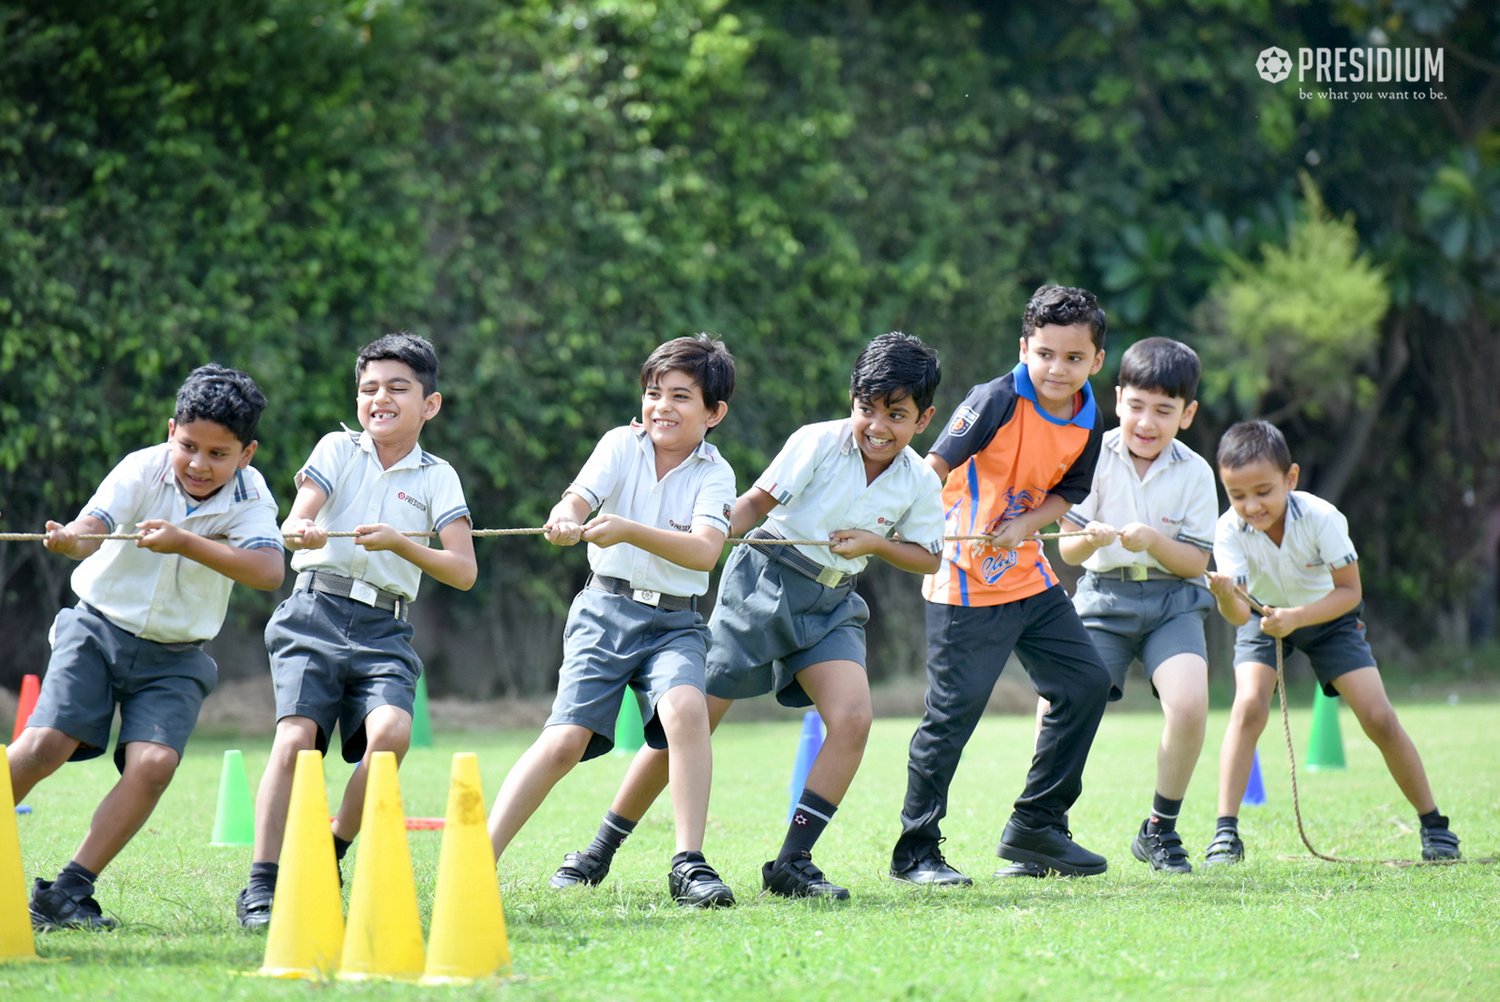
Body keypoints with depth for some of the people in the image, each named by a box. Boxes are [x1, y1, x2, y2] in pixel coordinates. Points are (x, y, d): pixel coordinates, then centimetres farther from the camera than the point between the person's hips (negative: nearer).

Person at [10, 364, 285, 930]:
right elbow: (90, 531, -29)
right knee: (42, 746, -17)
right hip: (99, 628, -1)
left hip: (174, 658, 1)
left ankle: (69, 891, -12)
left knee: (154, 763, -20)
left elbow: (268, 572, -29)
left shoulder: (250, 500, -11)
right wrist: (65, 540, -54)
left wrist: (185, 542, -38)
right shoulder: (142, 471, -13)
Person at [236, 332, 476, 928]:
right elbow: (294, 521, -7)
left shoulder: (436, 477, 9)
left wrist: (399, 543, -18)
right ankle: (261, 886, -19)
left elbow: (464, 572, -2)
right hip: (315, 615, -1)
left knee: (392, 729, -25)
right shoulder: (338, 450, 8)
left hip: (384, 631, 1)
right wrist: (301, 531, -32)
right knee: (295, 736, -19)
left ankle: (328, 857, -6)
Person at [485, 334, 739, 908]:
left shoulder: (714, 474, -2)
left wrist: (628, 531, -34)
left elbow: (705, 552, -19)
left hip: (675, 623, 0)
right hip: (605, 613, 0)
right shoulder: (622, 445, 1)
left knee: (685, 708, -28)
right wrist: (566, 521, -41)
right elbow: (578, 500, -15)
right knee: (566, 738, -13)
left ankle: (689, 864, -23)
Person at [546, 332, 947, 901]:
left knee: (853, 718, -19)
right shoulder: (819, 443, -12)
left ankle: (792, 863, -11)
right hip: (765, 582, -4)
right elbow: (760, 500, -8)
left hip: (831, 603, 4)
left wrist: (875, 543, -9)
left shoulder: (920, 484, -1)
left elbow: (927, 558, 9)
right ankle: (599, 852, 6)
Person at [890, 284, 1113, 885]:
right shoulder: (998, 401, -18)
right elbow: (938, 463, -25)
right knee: (954, 709, -9)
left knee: (1086, 683, 10)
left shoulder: (1086, 421, 2)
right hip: (966, 585, -8)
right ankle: (914, 852, 1)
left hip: (1027, 574, 8)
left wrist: (1026, 524, -9)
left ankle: (1037, 826, 21)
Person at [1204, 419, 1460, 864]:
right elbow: (1239, 614, -35)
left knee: (1379, 718, -8)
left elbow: (1349, 591, -26)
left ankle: (1433, 824, 9)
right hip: (1263, 615, 1)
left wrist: (1296, 616, -41)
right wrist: (1226, 597, -59)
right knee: (1248, 705, -24)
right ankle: (1226, 832, -22)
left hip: (1327, 616, 0)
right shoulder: (1229, 531, -29)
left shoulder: (1321, 518, -33)